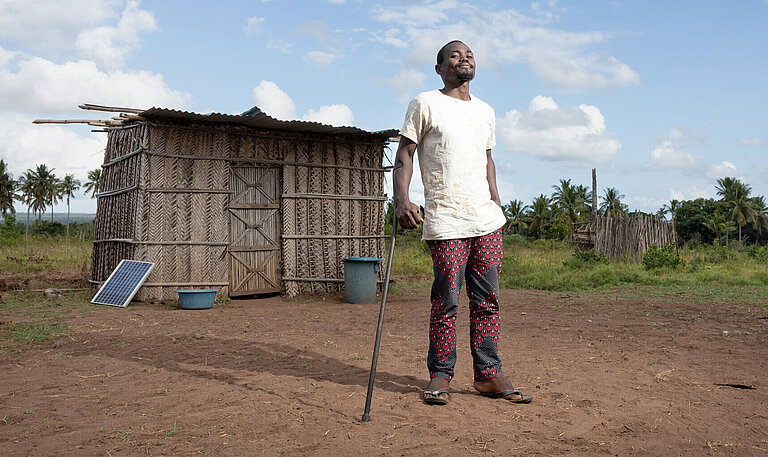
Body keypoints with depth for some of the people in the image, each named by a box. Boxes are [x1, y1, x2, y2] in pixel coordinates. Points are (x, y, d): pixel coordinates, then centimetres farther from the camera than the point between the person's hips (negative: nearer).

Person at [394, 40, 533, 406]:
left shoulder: (485, 111, 19)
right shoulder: (425, 104, 3)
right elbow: (404, 155, -2)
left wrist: (497, 205, 18)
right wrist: (402, 199, -17)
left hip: (486, 219, 5)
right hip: (445, 221, -5)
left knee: (487, 300, 6)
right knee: (446, 301, -3)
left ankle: (488, 374, 13)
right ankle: (440, 375, 10)